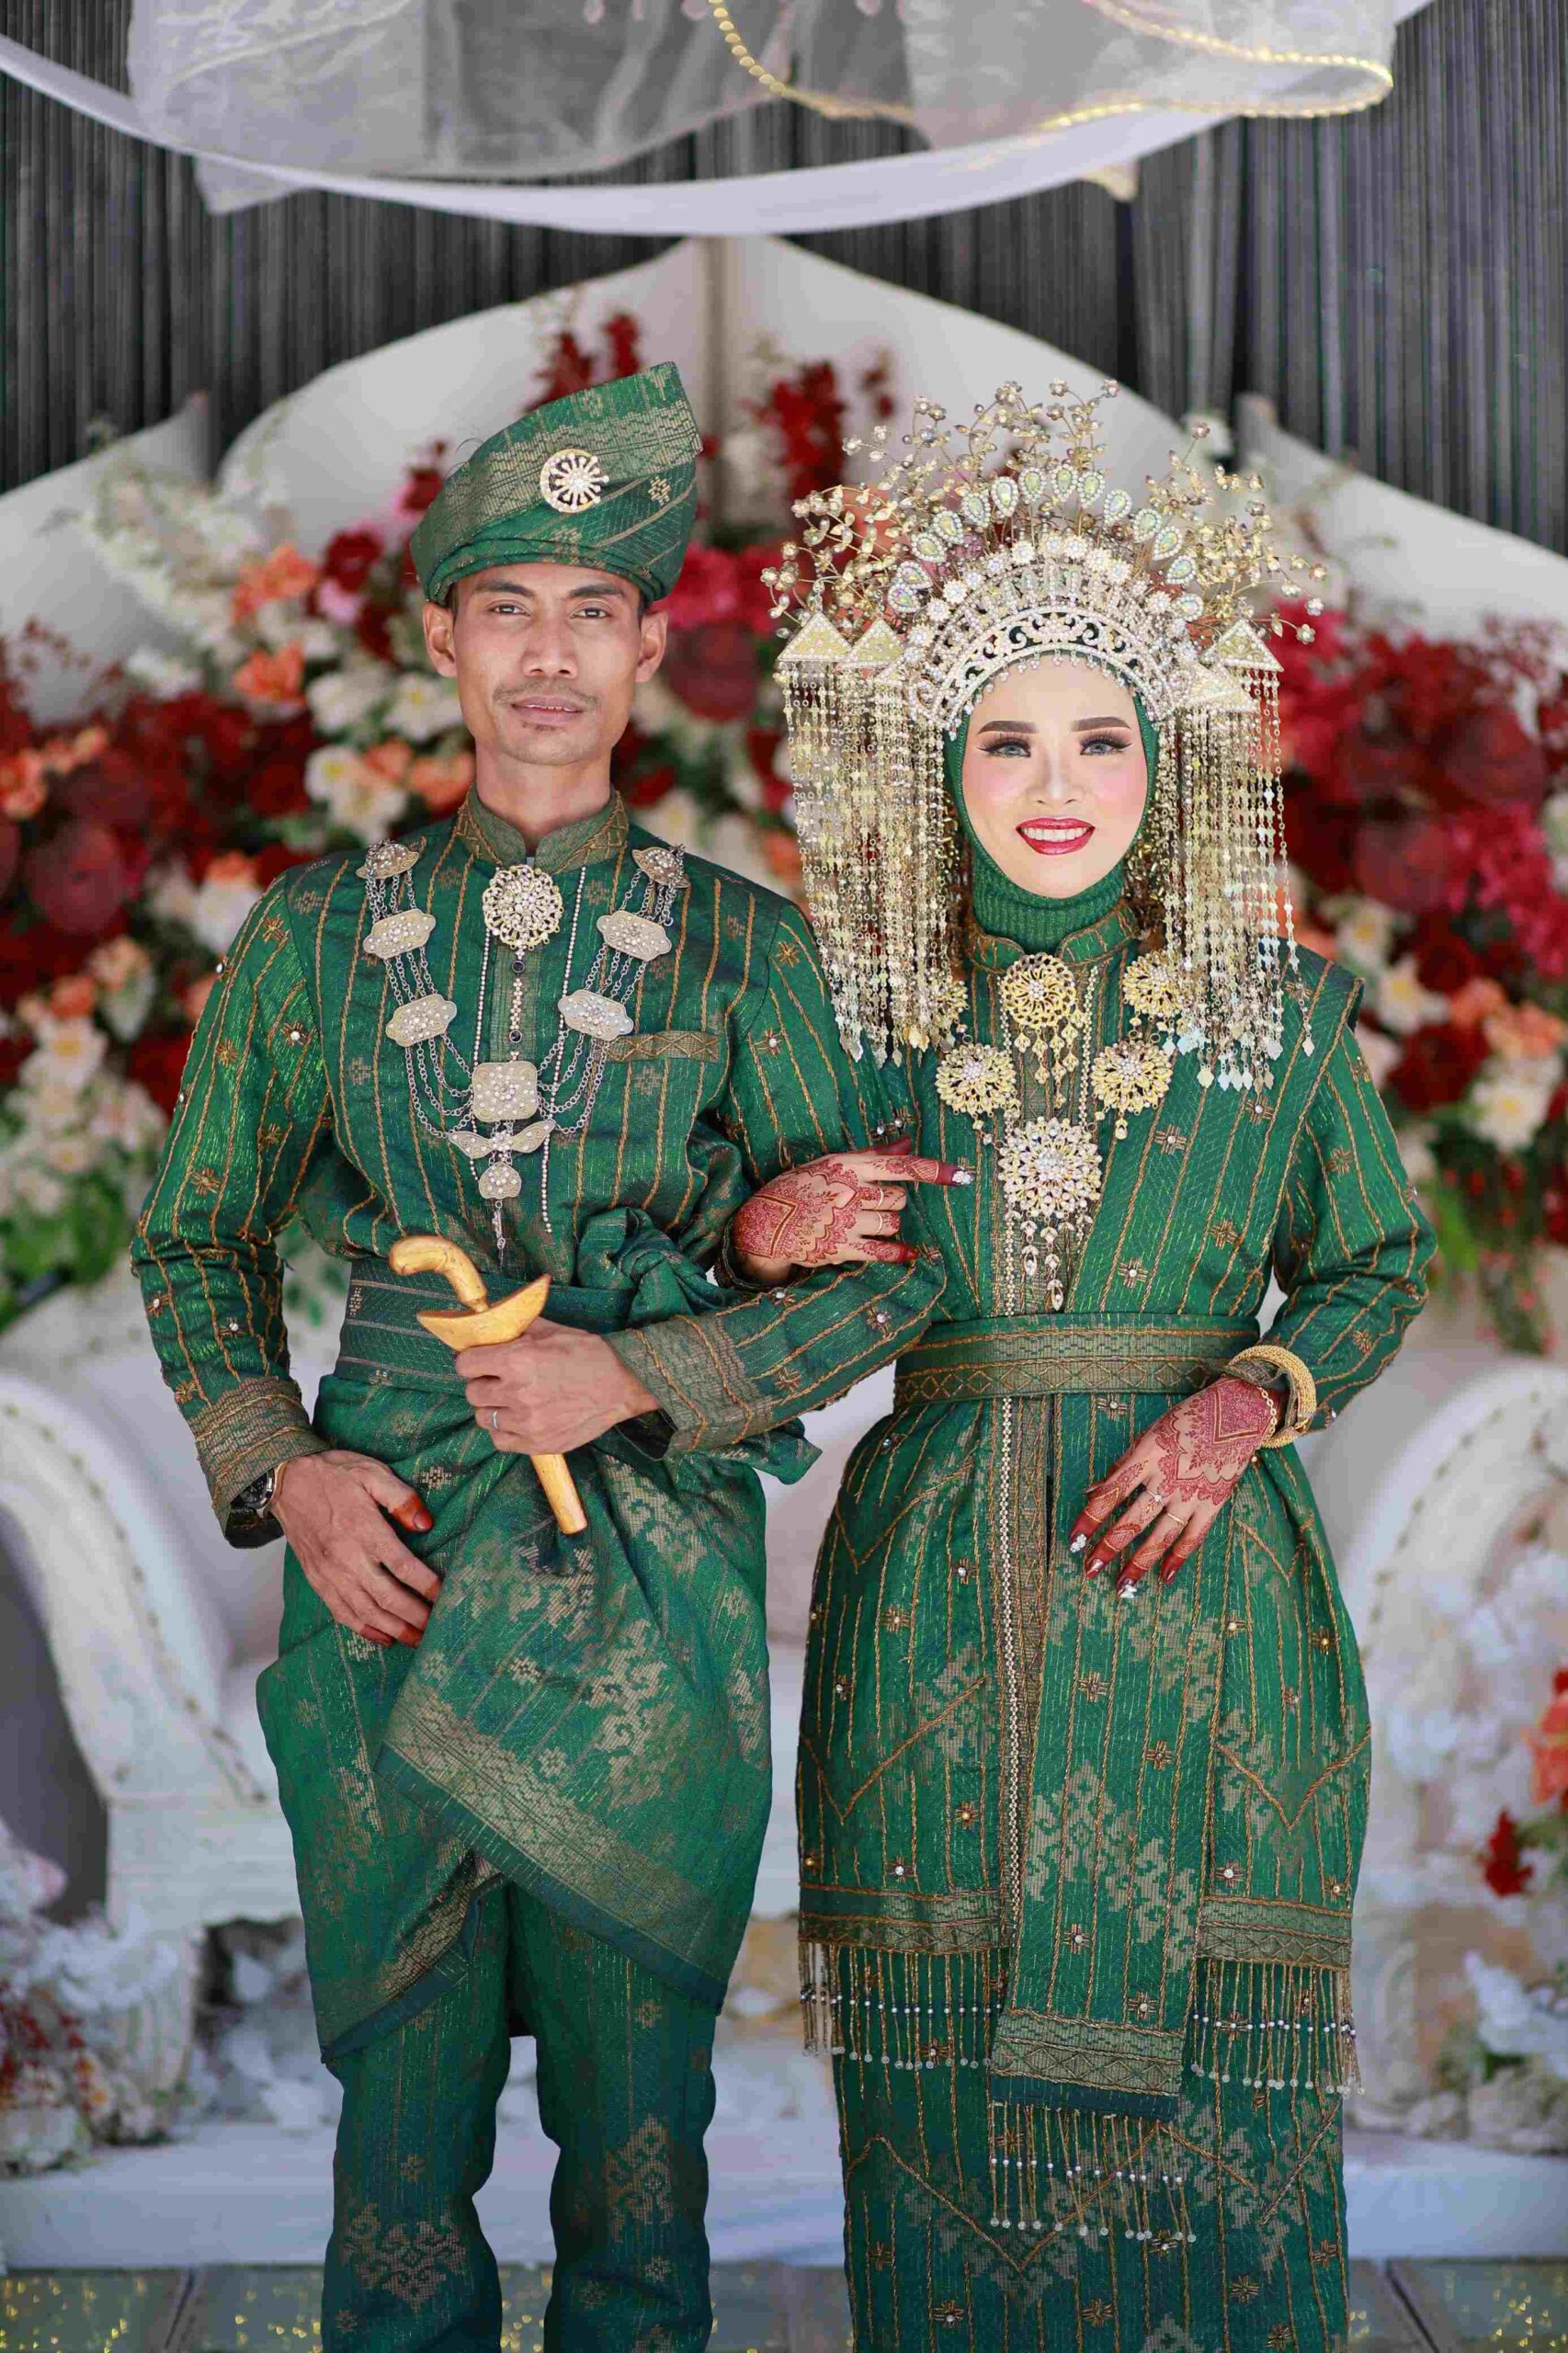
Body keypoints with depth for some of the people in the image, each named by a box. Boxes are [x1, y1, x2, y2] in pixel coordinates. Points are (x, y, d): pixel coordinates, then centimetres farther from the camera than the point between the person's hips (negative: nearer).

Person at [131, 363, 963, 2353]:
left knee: (637, 2081, 9)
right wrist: (280, 1471, -4)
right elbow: (195, 1242, 12)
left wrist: (638, 1375, -11)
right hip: (384, 1557, 1)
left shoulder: (736, 940, 3)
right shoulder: (316, 934, 6)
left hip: (652, 1572, 0)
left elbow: (886, 1268, 3)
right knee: (403, 2061, 7)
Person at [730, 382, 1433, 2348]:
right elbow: (770, 1276, 13)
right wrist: (761, 1238, -10)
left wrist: (1246, 1400, -8)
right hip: (934, 1607, 1)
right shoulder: (867, 1010, 4)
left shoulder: (1282, 1007, 2)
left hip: (1202, 1593, 0)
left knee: (1199, 2084, 4)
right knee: (951, 2090, 6)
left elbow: (1377, 1265, 10)